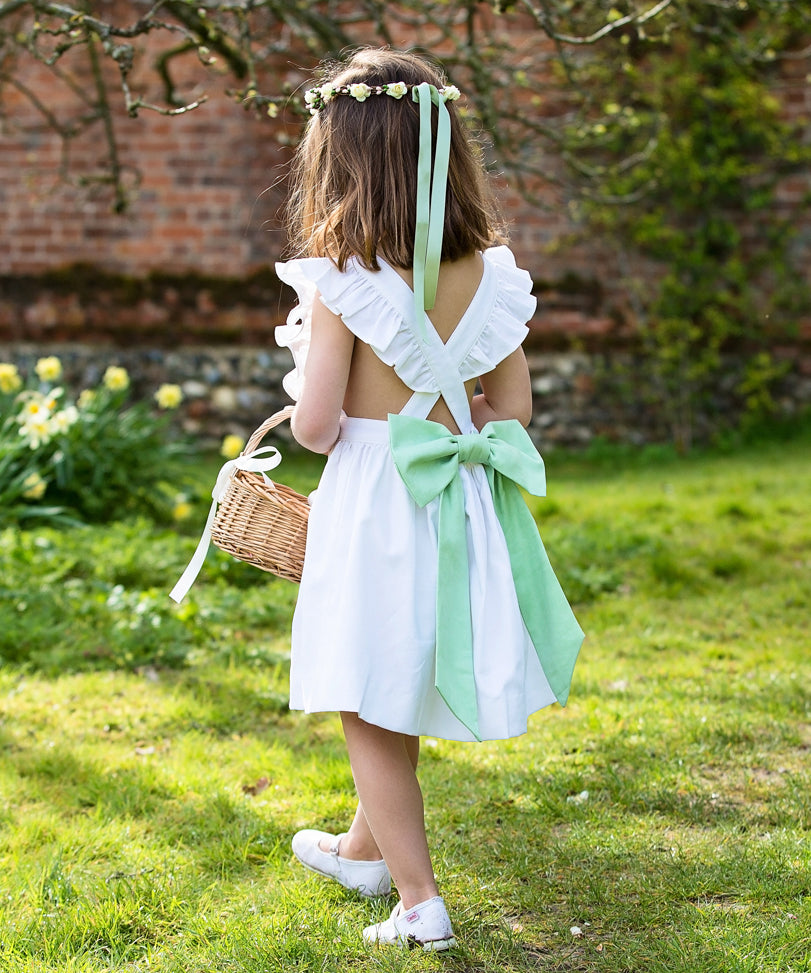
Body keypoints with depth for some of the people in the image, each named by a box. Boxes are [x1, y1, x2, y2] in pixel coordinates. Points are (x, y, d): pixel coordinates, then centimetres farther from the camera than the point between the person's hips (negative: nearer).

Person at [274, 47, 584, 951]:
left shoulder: (342, 283, -17)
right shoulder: (487, 277, -2)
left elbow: (316, 427, -17)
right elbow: (514, 407, 4)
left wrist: (303, 371, 4)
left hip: (370, 508, -6)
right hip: (460, 508, 6)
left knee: (372, 712, 8)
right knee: (395, 701, 24)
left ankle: (419, 901, 9)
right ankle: (366, 848, 44)